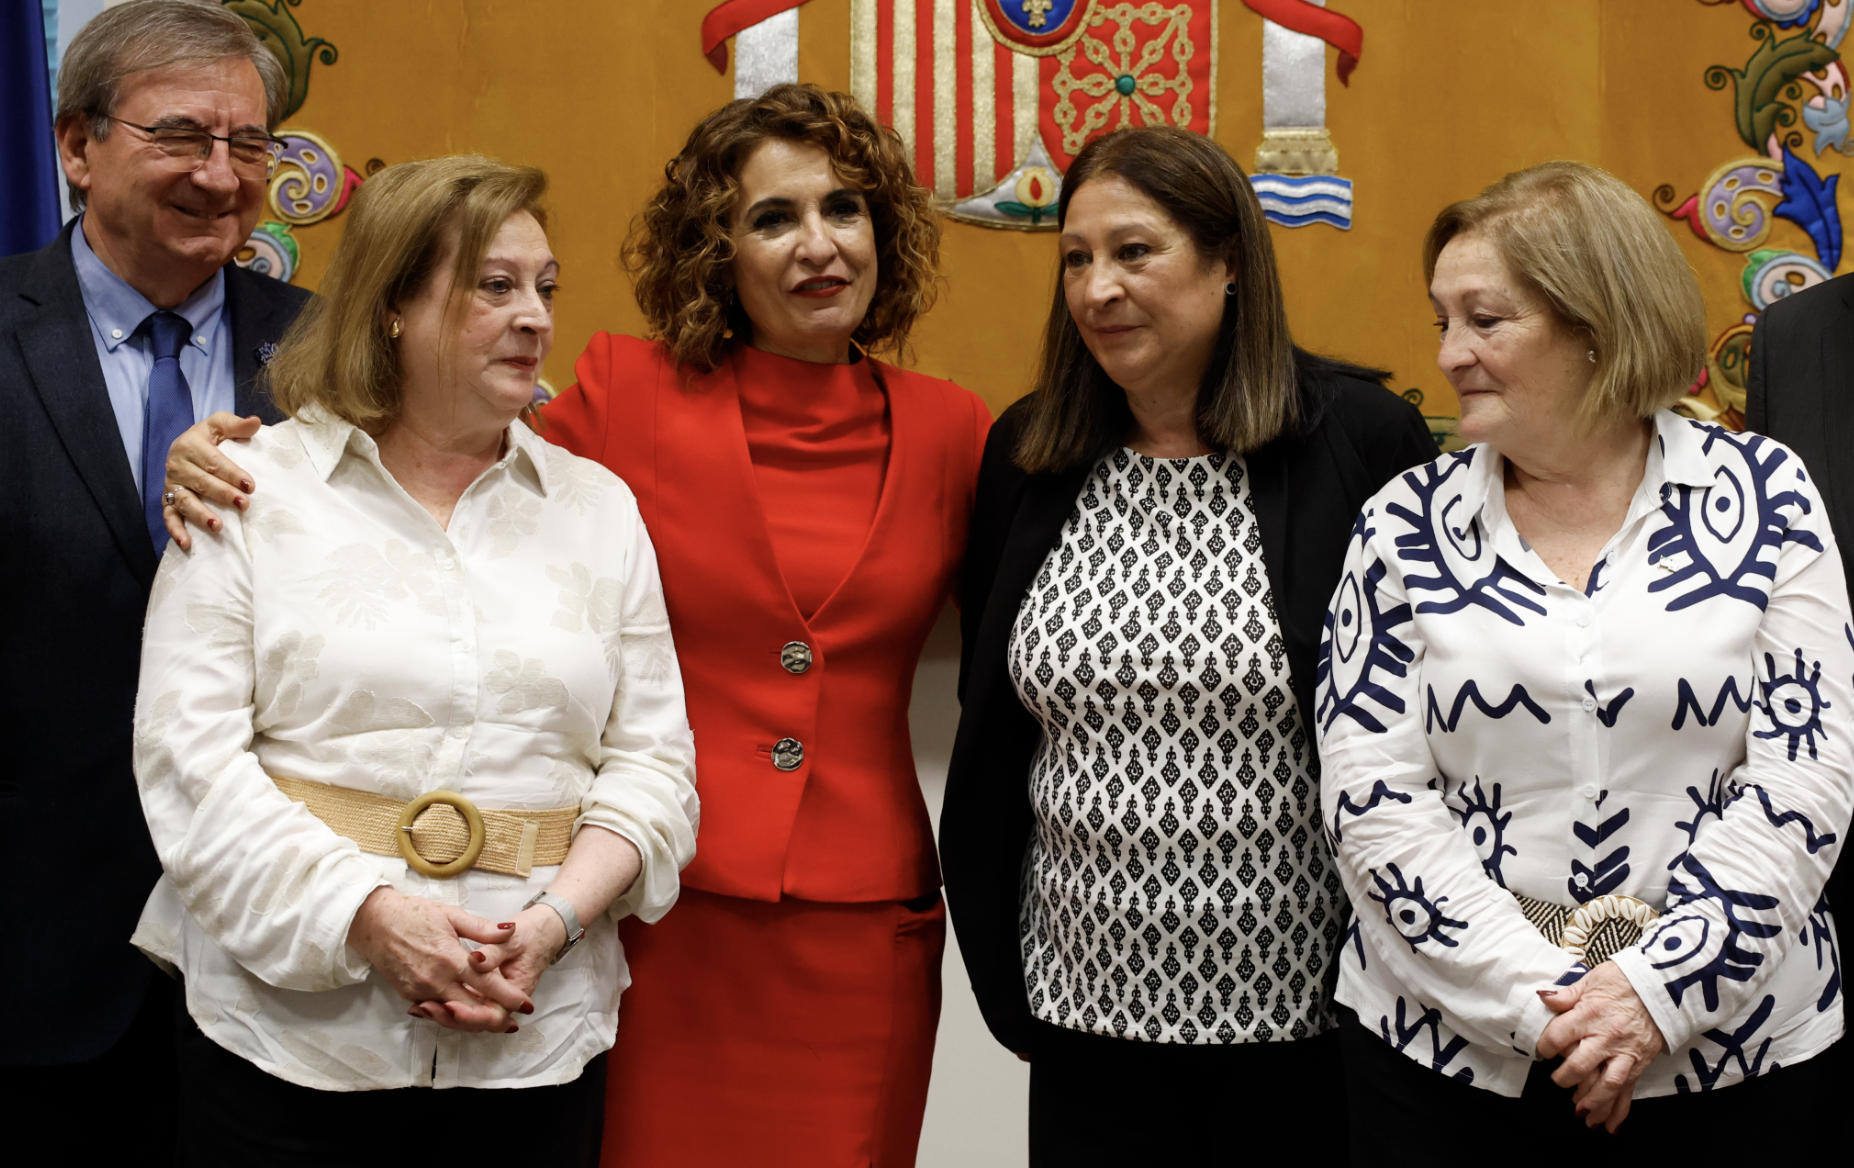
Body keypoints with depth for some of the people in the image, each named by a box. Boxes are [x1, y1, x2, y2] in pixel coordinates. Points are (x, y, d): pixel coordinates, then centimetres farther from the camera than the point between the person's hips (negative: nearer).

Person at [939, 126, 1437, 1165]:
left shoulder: (1365, 441, -9)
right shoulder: (1029, 457, 4)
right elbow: (990, 731, 10)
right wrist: (1001, 976, 9)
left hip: (1306, 1018, -3)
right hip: (1087, 1012, 3)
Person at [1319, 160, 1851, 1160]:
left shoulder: (1760, 492, -1)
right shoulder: (1405, 524, 1)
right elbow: (1370, 795, -4)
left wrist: (1658, 991, -13)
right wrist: (1535, 1003, -12)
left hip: (1729, 1039, 0)